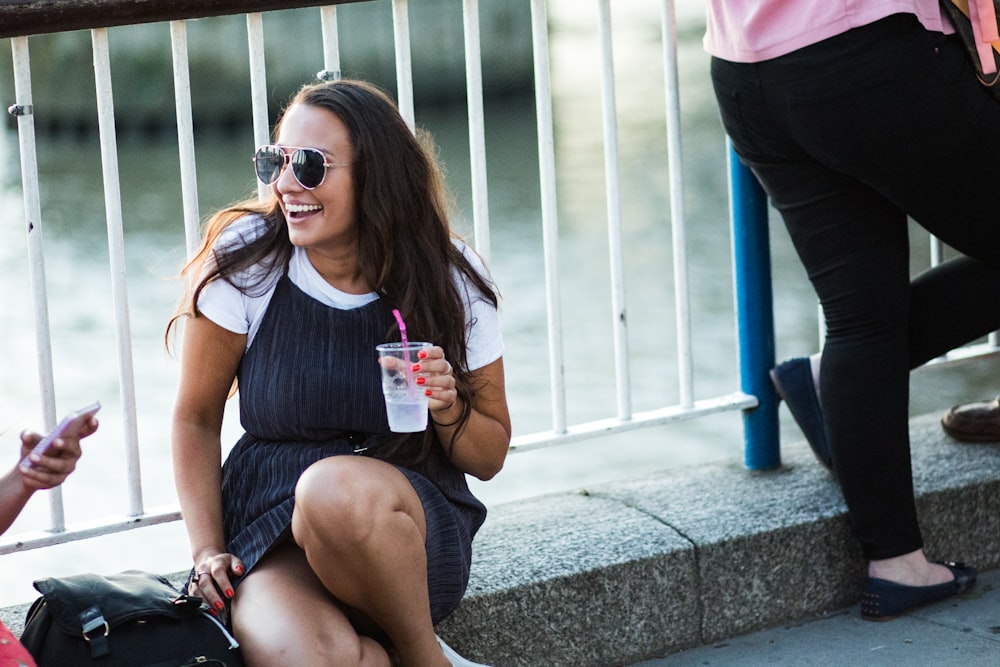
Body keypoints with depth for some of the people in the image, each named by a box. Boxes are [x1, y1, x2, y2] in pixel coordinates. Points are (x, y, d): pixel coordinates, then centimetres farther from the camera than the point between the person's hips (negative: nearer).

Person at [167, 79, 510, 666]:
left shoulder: (452, 280, -2)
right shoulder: (244, 262, -4)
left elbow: (490, 457, 7)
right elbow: (196, 420, 5)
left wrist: (448, 408, -15)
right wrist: (208, 550, -7)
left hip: (414, 525, 1)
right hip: (269, 536, -1)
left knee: (338, 488, -38)